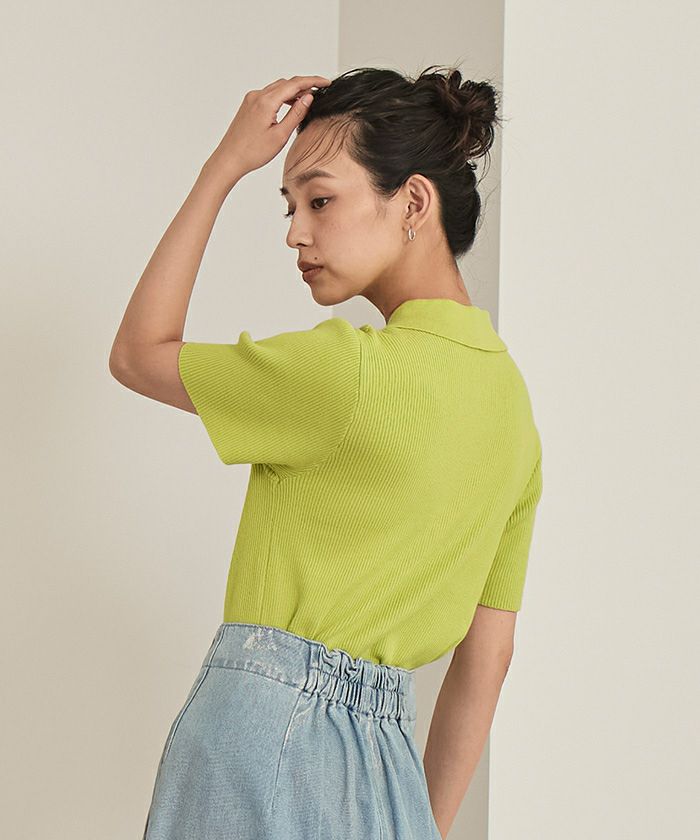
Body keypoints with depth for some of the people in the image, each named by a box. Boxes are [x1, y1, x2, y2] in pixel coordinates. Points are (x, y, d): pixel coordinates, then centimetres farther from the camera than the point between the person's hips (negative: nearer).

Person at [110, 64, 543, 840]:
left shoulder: (358, 371, -16)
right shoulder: (511, 404, 10)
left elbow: (138, 353, -1)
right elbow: (486, 659, 13)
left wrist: (225, 164, 2)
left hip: (265, 740, -7)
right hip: (385, 765, 8)